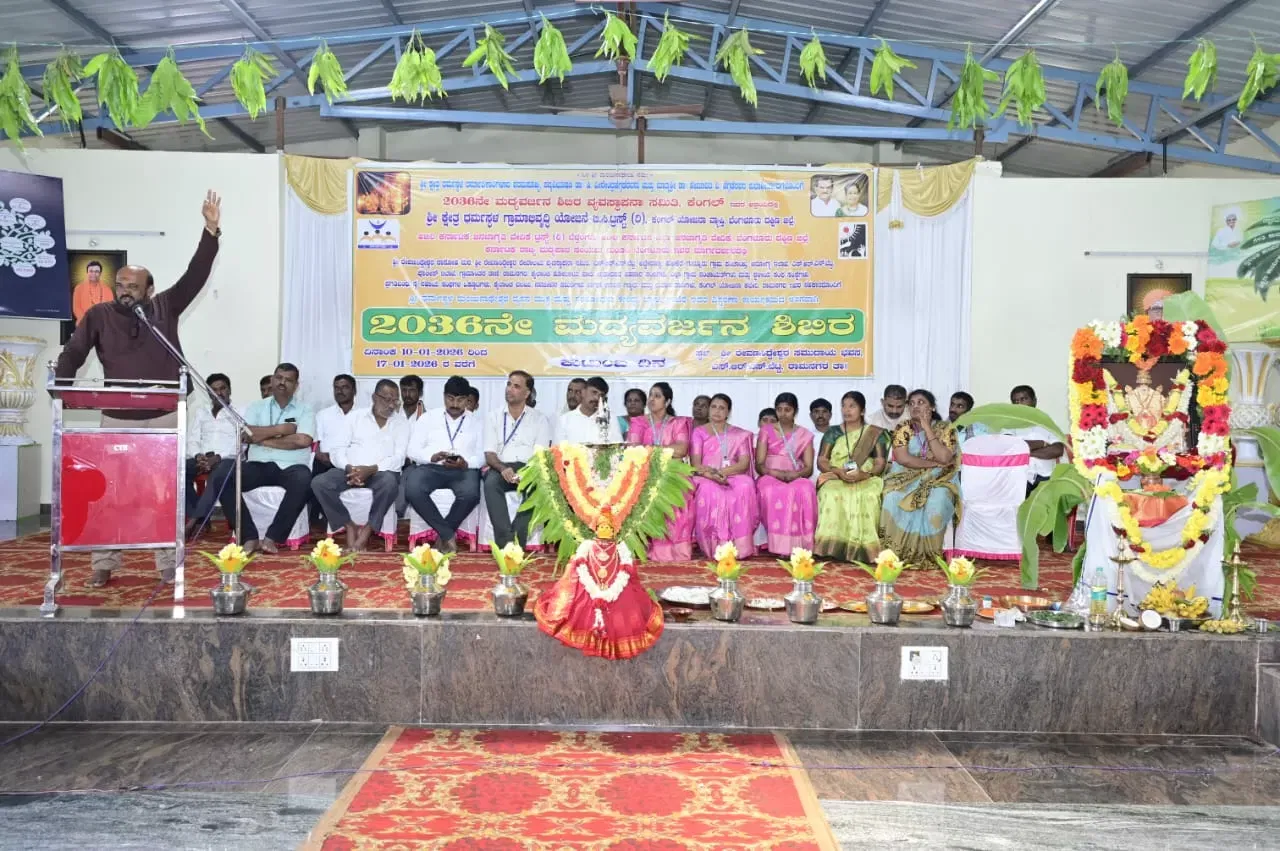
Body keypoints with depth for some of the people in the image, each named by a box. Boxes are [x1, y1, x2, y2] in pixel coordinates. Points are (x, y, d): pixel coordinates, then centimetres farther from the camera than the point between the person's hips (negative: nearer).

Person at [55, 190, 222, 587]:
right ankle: (104, 565, 14)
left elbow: (195, 275, -3)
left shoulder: (165, 308, 3)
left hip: (163, 419, 0)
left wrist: (211, 231, -12)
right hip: (117, 419, 1)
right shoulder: (99, 315, 3)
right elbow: (72, 354, 2)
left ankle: (168, 565, 13)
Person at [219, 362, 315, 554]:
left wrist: (264, 439, -4)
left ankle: (273, 537, -28)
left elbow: (303, 440, -10)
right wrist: (281, 429, -5)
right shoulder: (257, 407, 16)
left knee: (303, 480, -38)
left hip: (291, 466, -2)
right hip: (259, 465, 2)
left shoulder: (305, 410, 10)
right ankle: (250, 537, -22)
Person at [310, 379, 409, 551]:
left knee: (390, 482, -37)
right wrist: (348, 468, -17)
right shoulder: (355, 416, 11)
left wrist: (371, 469, -21)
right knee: (319, 482, -25)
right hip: (350, 470, 2)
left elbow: (399, 458, -5)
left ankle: (367, 529, -22)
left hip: (380, 472, -2)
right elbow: (337, 448, 4)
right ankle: (349, 526, -13)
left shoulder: (401, 423, 8)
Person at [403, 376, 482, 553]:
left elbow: (482, 456, 6)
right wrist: (433, 457, -14)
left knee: (471, 493, -36)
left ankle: (443, 534, -12)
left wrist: (465, 463, -16)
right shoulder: (428, 418, 16)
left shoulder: (476, 422, 16)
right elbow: (413, 450, 7)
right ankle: (448, 534, -20)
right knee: (412, 490, -33)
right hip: (431, 467, 1)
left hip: (463, 470, 0)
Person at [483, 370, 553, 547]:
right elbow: (489, 453, 4)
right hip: (500, 468, 1)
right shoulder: (493, 417, 15)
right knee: (491, 482, -35)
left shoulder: (540, 419, 11)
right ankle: (505, 542, -38)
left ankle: (517, 542, -35)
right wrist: (503, 468, -18)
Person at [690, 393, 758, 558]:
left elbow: (744, 463, 2)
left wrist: (721, 472, -15)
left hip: (733, 477, 1)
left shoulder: (740, 434, 16)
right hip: (707, 479, -1)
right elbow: (695, 464, 1)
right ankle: (714, 545, -34)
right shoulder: (699, 432, 13)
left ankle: (740, 546, -35)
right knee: (709, 490, -39)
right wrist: (711, 474, -20)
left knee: (746, 485, -36)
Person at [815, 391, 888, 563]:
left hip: (866, 479, -1)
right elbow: (821, 461, 7)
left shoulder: (875, 434, 12)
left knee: (868, 497, -36)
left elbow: (880, 463, 2)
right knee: (832, 495, -35)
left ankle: (862, 549, -37)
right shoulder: (832, 432, 15)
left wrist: (864, 474, -19)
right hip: (835, 478, 1)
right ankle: (832, 547, -40)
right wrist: (839, 471, -14)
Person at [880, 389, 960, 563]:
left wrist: (927, 428, -13)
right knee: (893, 498, -30)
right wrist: (934, 463, -13)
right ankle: (896, 551, -19)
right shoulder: (903, 429, 3)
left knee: (937, 501, -34)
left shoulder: (945, 428, 0)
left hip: (937, 479, -1)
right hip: (907, 477, 1)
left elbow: (944, 458, -16)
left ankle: (930, 553, -21)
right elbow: (902, 458, -11)